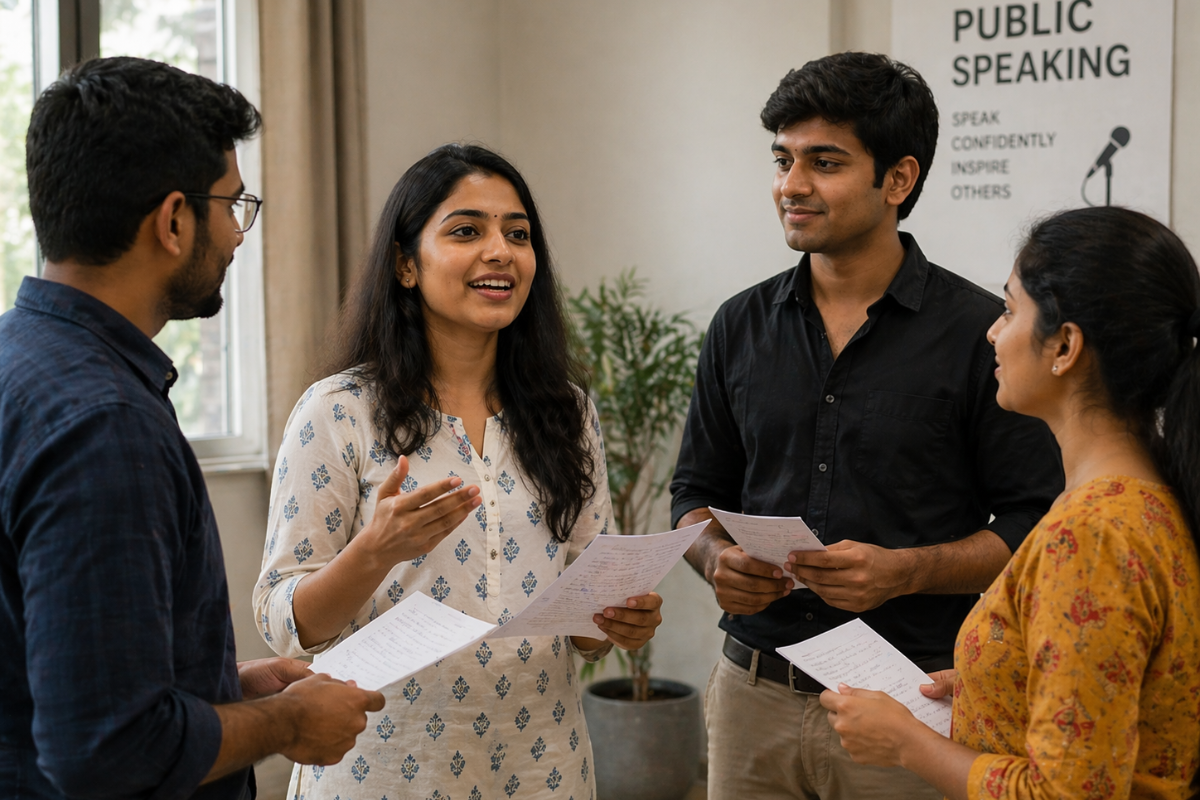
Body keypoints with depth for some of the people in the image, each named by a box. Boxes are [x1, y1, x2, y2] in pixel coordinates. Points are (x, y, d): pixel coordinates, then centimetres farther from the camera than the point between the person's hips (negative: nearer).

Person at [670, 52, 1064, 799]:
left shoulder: (981, 331, -7)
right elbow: (698, 491, 14)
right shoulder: (743, 325, 7)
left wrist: (906, 571, -20)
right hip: (754, 693, 4)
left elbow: (1035, 527, -7)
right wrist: (717, 559, -7)